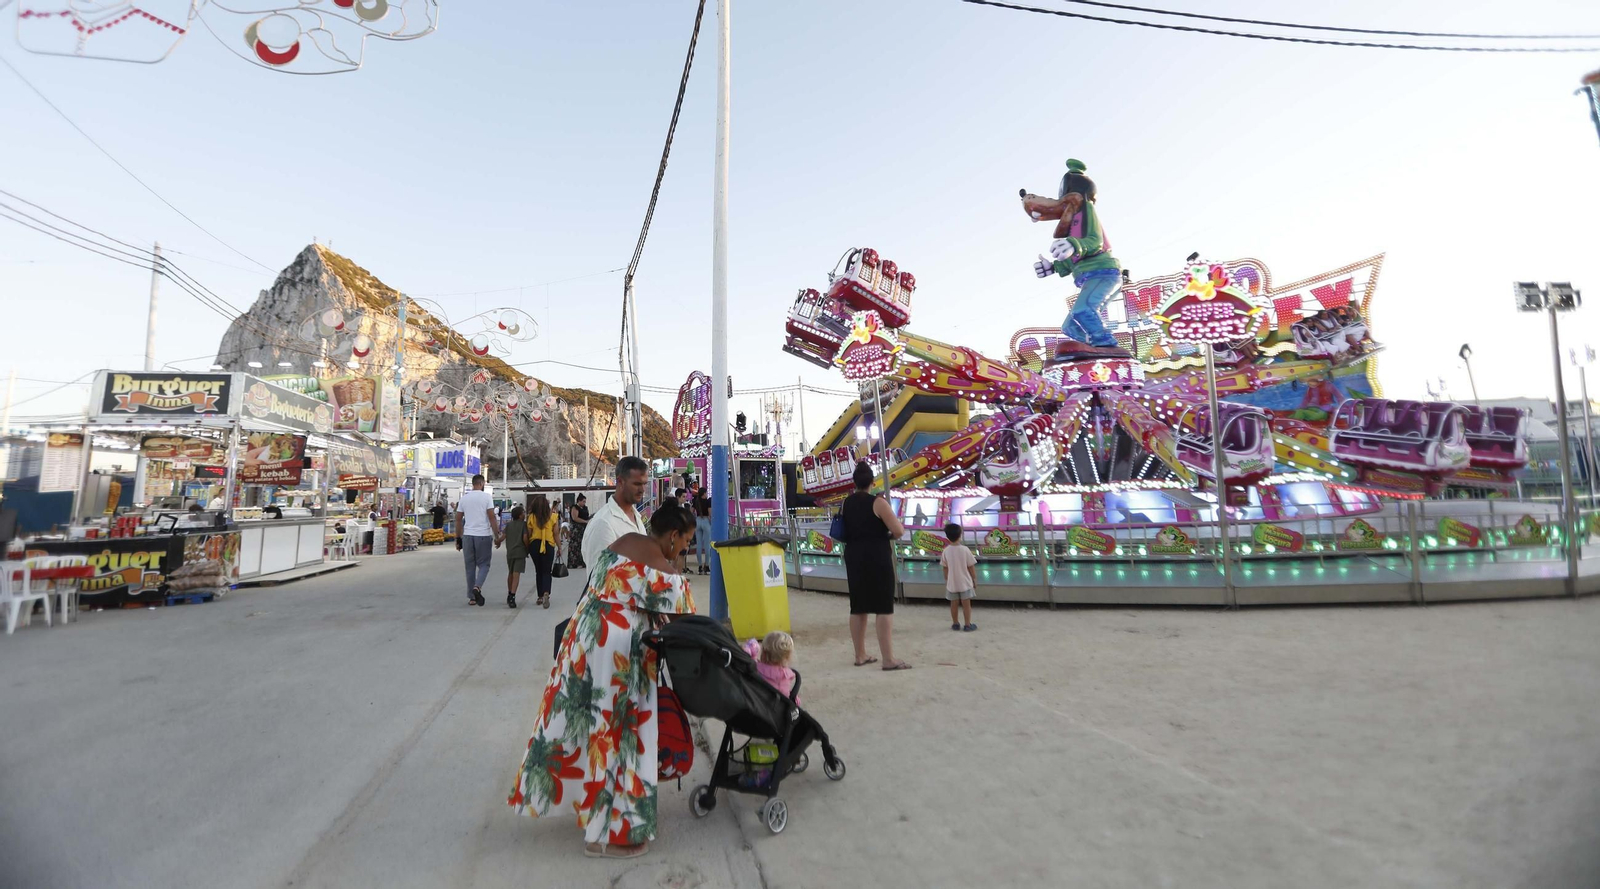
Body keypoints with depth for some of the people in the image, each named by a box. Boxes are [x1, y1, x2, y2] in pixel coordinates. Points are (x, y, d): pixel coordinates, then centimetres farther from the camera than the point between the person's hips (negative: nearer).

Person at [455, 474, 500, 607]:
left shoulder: (463, 497, 8)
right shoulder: (486, 496, -5)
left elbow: (458, 519, 9)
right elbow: (492, 518, -10)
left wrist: (458, 538, 16)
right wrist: (497, 537, -6)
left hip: (467, 535, 4)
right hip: (483, 535, -4)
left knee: (470, 566, 10)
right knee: (483, 564, 7)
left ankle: (471, 597, 14)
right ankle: (477, 587, -18)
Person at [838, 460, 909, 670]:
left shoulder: (846, 503, 7)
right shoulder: (877, 502, -11)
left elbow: (843, 532, 16)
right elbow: (899, 530, -15)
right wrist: (889, 534, 4)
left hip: (853, 557, 6)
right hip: (877, 557, -6)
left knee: (858, 607, 12)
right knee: (884, 607, -3)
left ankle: (860, 655, 19)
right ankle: (889, 659, -2)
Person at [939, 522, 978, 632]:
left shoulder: (946, 551, -10)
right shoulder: (965, 550, -16)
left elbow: (945, 569, -1)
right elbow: (971, 567, -9)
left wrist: (946, 581, 13)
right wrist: (975, 580, 5)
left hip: (952, 583, 2)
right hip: (965, 582, -2)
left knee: (954, 604, 13)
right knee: (966, 604, 9)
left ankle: (955, 624, 24)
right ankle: (968, 625, 16)